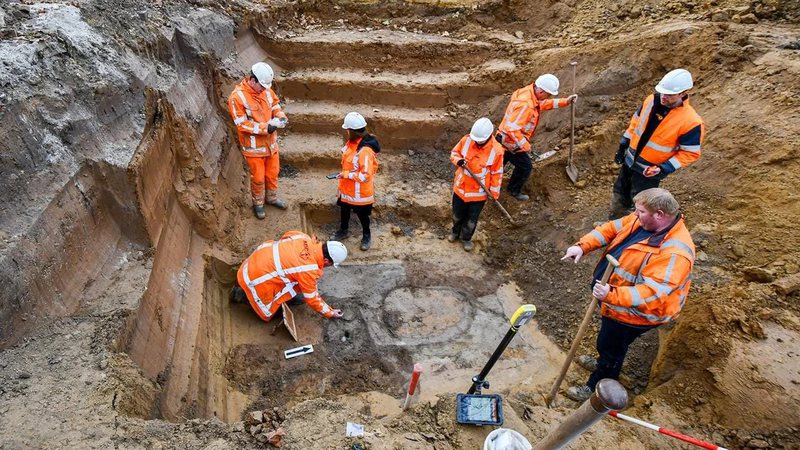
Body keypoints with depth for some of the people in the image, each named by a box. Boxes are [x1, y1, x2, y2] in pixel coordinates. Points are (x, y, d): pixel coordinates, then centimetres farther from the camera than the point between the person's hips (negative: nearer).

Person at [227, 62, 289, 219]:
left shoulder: (266, 89, -4)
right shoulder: (237, 97, -22)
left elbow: (275, 105, 10)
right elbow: (241, 124, -23)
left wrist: (281, 117, -14)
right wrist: (265, 128, -28)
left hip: (271, 142, 6)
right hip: (254, 146, -6)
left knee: (272, 173, 20)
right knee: (258, 178, 9)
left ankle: (272, 198, 43)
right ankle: (258, 204, 32)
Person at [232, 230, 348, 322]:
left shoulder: (305, 237, -9)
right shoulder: (308, 270, -25)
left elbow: (285, 237, 13)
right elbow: (311, 298, -11)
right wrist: (330, 313, 2)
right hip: (255, 278, -7)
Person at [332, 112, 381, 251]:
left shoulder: (365, 151, -34)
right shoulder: (352, 142, -5)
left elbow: (365, 176, -34)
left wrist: (346, 174, -26)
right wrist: (344, 174, 9)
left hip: (360, 191, -9)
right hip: (347, 188, 9)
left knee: (362, 214, 14)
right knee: (344, 210, 26)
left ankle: (366, 236, 38)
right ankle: (343, 231, 50)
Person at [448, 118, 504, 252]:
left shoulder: (496, 150, -21)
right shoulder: (466, 140, -15)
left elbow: (497, 173, -10)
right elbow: (454, 152, 2)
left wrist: (494, 193, -4)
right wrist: (458, 160, -22)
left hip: (479, 192, -2)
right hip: (461, 187, 3)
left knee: (472, 219, 16)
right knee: (457, 214, 24)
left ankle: (466, 238, 44)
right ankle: (456, 231, 54)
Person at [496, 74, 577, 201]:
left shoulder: (531, 93, -3)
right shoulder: (525, 104, -33)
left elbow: (545, 104, 17)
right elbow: (512, 128, -35)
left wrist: (565, 101, 7)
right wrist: (525, 146, -26)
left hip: (505, 139, 9)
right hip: (511, 142, -9)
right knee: (526, 166, 9)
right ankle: (514, 191, 29)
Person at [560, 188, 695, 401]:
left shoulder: (674, 252, -35)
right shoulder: (643, 220, -10)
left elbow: (653, 292, -40)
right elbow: (611, 229, 1)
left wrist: (611, 295, -50)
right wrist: (582, 246, -13)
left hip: (632, 310, -8)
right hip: (613, 296, 8)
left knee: (610, 348, 15)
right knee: (608, 341, 32)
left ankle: (596, 387, 39)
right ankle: (604, 363, 60)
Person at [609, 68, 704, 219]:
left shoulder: (691, 121, -25)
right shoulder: (651, 100, -9)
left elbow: (690, 153, -17)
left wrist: (663, 169, -26)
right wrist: (623, 145, 9)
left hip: (649, 170, -6)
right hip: (630, 160, 6)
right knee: (619, 193, 21)